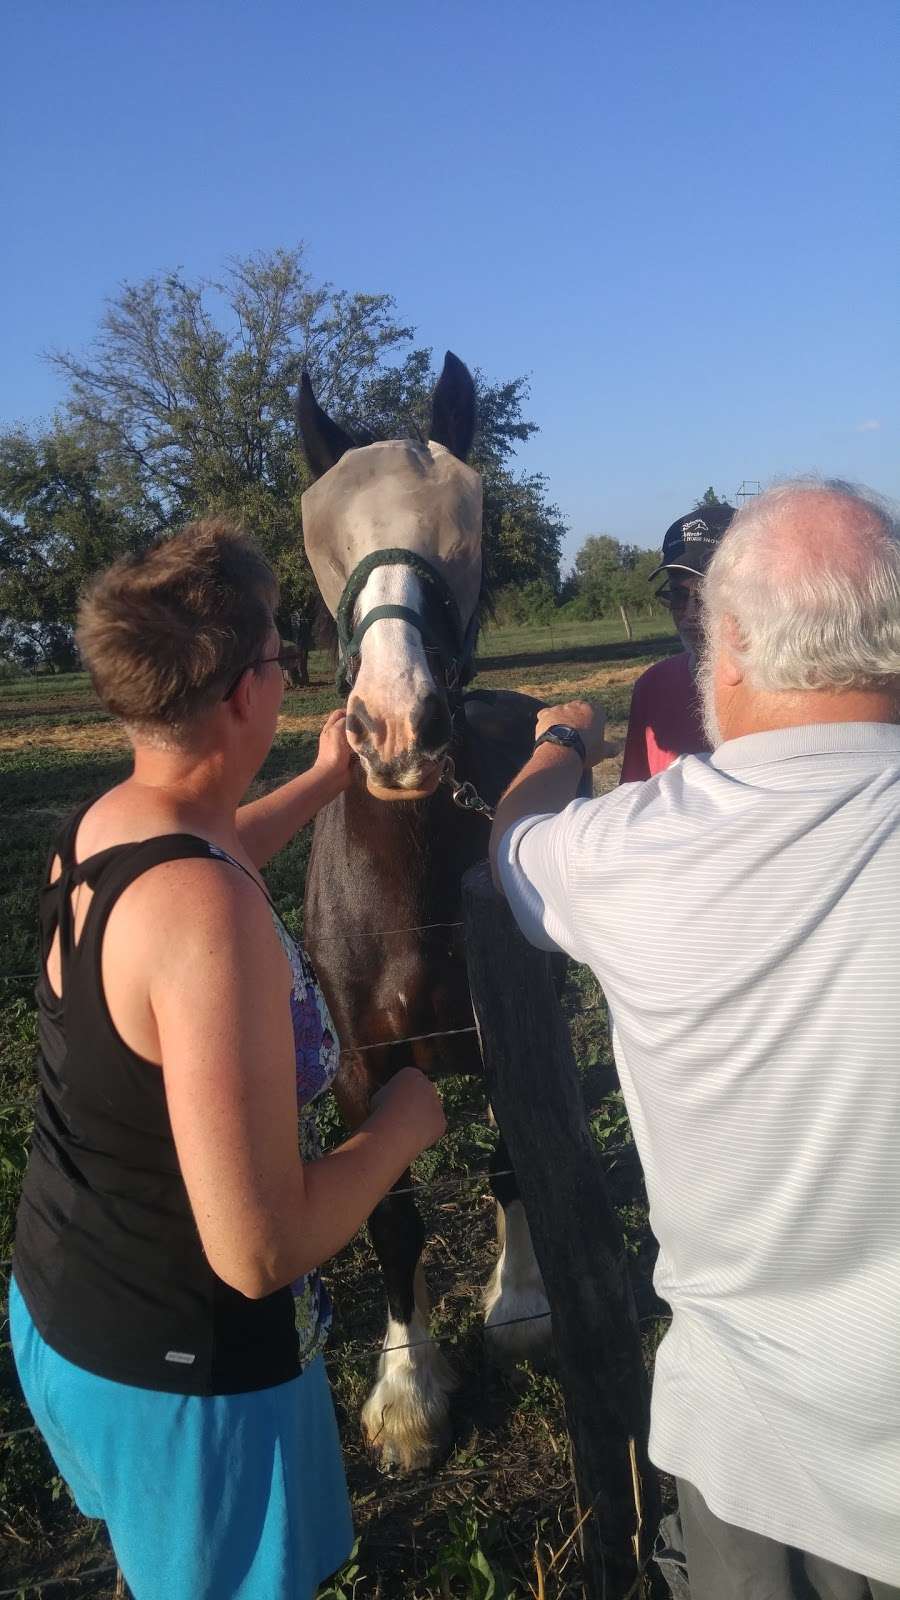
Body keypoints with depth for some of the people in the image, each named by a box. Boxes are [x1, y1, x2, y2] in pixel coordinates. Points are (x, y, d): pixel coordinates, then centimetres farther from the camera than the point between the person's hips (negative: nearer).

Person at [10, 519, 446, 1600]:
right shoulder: (211, 913, -34)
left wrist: (323, 780, 31)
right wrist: (404, 1121, -16)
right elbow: (259, 1251, -33)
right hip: (180, 1364, -7)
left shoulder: (93, 830, -6)